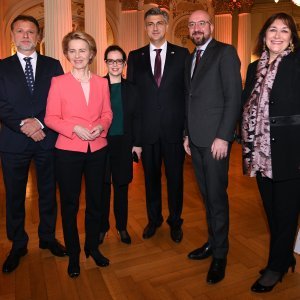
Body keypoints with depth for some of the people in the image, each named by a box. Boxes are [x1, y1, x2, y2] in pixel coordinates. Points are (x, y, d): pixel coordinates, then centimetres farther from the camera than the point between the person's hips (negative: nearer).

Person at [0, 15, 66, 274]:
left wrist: (39, 122, -15)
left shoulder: (53, 65, 7)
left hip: (47, 139, 1)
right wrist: (24, 126, -16)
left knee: (48, 192, 12)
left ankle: (48, 237, 31)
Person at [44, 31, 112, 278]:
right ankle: (73, 253, 27)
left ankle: (92, 246, 34)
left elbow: (107, 113, 9)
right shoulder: (59, 82, -3)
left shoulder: (101, 82, 6)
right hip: (68, 151, -2)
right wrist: (74, 128, -20)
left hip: (98, 149, 3)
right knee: (70, 204, 9)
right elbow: (51, 117, -6)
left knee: (95, 201, 13)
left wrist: (101, 126, -12)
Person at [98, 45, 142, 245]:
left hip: (124, 143, 2)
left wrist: (137, 143, 1)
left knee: (122, 186, 10)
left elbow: (136, 118, 6)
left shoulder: (131, 89, 6)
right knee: (102, 186, 7)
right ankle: (102, 227, 23)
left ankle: (122, 227, 25)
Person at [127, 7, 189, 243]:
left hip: (175, 128, -1)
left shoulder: (182, 54, 3)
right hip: (147, 130, 1)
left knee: (175, 177, 10)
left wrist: (188, 126, -4)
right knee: (151, 176, 14)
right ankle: (154, 219, 34)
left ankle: (175, 221, 31)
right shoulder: (135, 57, 6)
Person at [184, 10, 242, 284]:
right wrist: (188, 134, 13)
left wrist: (223, 137, -18)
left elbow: (234, 97, -12)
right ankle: (212, 241, 30)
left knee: (217, 196, 1)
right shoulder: (191, 58, 17)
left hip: (215, 138, -7)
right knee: (206, 195, 15)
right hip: (196, 138, 7)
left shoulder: (225, 52, -5)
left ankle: (220, 254, 16)